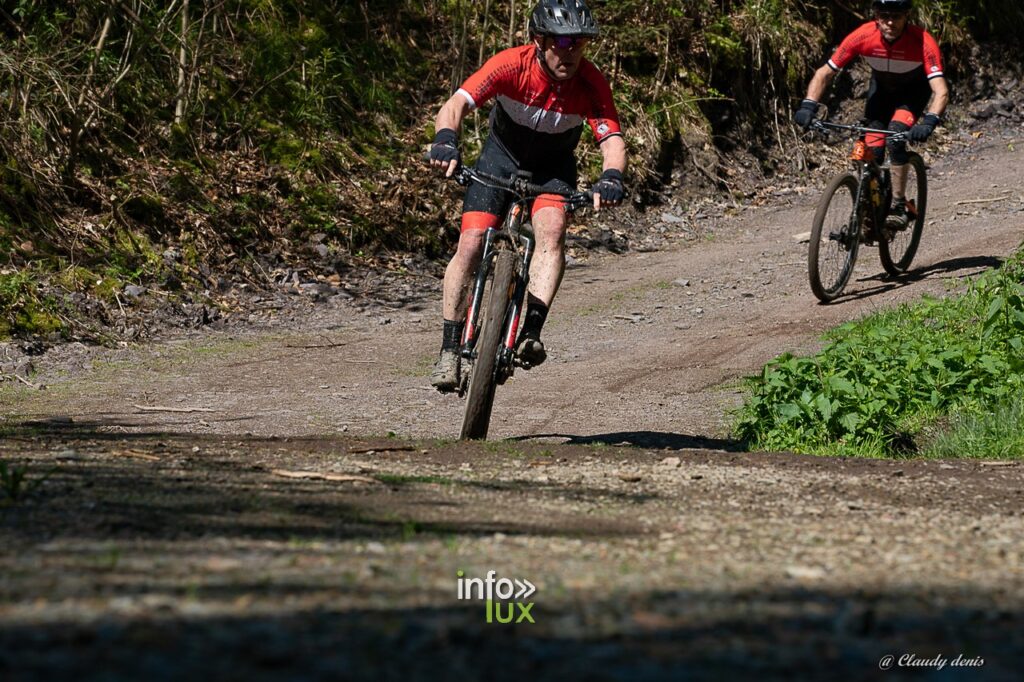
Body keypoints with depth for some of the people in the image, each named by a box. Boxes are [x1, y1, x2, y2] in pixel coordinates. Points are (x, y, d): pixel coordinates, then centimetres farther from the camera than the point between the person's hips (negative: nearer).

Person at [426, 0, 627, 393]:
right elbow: (456, 105, -38)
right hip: (502, 154, 0)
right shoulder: (511, 65, -30)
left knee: (552, 229, -28)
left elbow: (612, 140, -32)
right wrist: (446, 139, -59)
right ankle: (450, 351, -6)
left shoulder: (591, 83, -26)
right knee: (471, 243, -14)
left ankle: (531, 332, -32)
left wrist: (611, 176, -54)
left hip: (553, 165, 0)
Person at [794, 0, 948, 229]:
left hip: (914, 90, -3)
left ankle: (898, 206, -18)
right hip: (882, 88, 3)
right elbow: (824, 73, -22)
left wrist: (929, 121, -61)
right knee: (872, 153, -10)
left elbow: (941, 91, -43)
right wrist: (808, 105, -38)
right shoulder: (863, 36, -30)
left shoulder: (923, 42, -37)